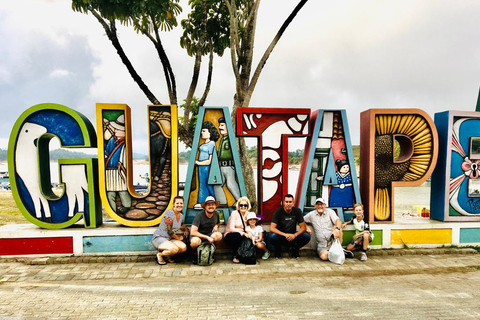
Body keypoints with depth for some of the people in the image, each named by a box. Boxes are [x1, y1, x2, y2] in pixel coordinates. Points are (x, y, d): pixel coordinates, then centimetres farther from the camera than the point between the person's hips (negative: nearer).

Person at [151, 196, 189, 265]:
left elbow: (184, 228, 26)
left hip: (169, 239, 7)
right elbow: (169, 231, -18)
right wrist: (178, 238, -3)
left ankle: (168, 255, 9)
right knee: (174, 249, -32)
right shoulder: (169, 213, -16)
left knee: (183, 247, -19)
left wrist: (186, 231, 3)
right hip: (159, 237, -7)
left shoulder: (181, 216, 8)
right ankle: (160, 255, -2)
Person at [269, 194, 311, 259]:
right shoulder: (278, 211, -14)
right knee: (272, 237, -35)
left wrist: (294, 235, -27)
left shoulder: (297, 211, -8)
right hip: (280, 236, -2)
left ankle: (294, 248, 7)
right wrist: (285, 235, -33)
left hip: (292, 236, 2)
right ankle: (278, 250, 0)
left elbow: (303, 227, -9)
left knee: (306, 237, -24)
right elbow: (272, 228, -22)